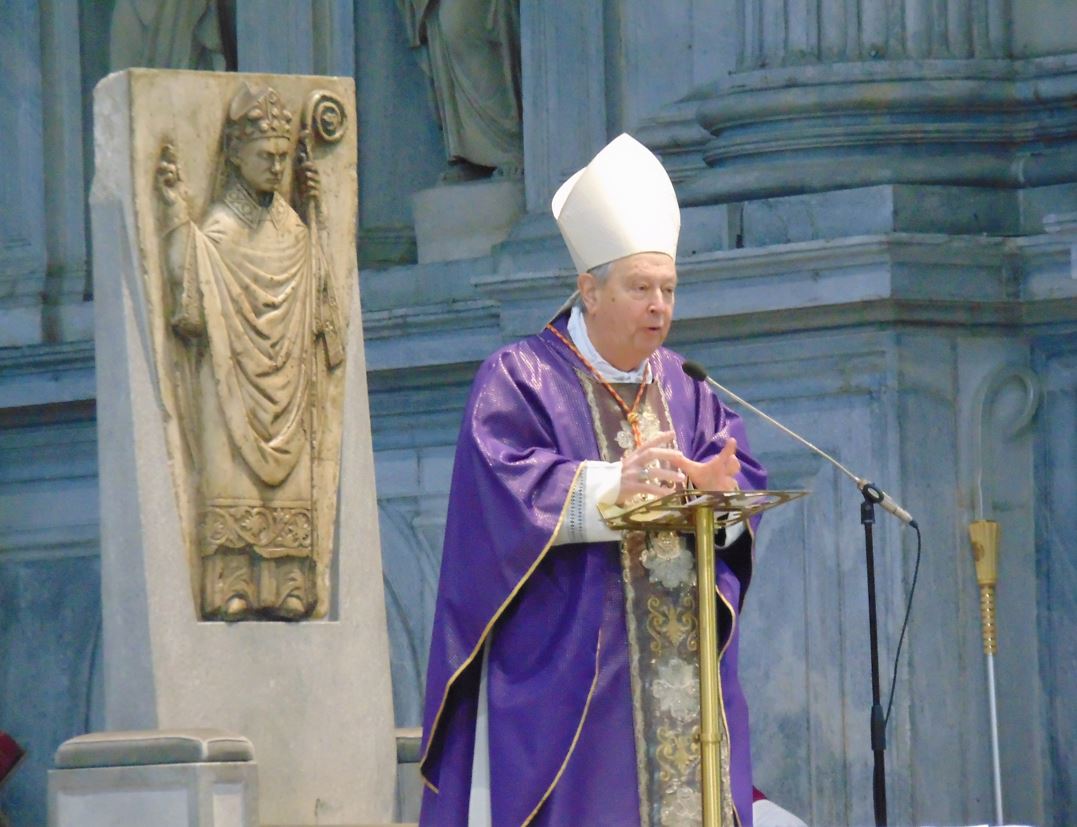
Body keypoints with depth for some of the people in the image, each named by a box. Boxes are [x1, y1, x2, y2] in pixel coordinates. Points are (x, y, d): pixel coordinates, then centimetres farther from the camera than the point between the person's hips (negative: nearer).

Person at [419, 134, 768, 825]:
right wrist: (612, 485, -25)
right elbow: (501, 483, -13)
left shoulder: (685, 389, 18)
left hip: (681, 663, 5)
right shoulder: (519, 379, 1)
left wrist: (718, 485, -16)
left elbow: (744, 473, 9)